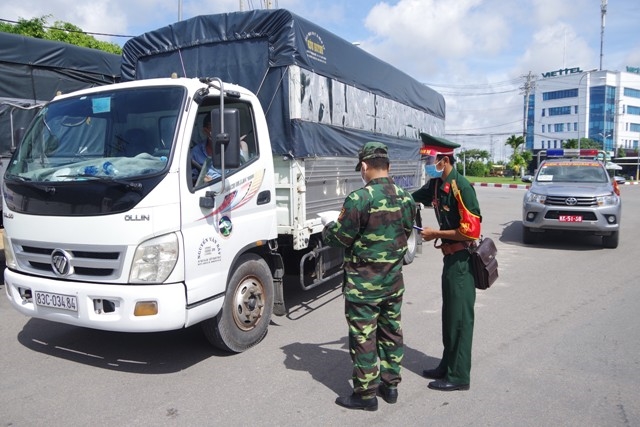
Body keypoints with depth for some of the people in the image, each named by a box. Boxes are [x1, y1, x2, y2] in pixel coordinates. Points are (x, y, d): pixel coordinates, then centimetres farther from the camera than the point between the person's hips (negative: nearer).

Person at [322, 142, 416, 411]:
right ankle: (390, 384, 32)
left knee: (363, 338, 6)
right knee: (391, 332, 18)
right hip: (394, 282, 7)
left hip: (363, 284, -6)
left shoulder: (360, 199, -21)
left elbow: (339, 238, -14)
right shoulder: (406, 199, 1)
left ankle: (365, 394, 18)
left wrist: (327, 228, 7)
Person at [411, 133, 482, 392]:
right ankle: (447, 366, 31)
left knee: (460, 316, 1)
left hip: (462, 259, -9)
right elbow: (411, 200, 20)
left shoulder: (460, 187, -20)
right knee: (449, 314, 17)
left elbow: (471, 231, -23)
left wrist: (435, 234, -15)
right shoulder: (437, 184, 6)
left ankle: (458, 376, 15)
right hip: (451, 257, 9)